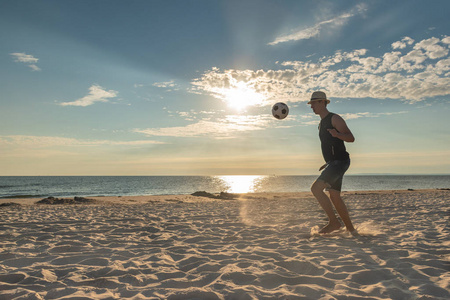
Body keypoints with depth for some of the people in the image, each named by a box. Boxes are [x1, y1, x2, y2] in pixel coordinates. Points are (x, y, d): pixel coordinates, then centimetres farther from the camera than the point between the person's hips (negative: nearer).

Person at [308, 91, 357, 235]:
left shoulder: (334, 118, -7)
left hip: (340, 162, -10)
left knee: (316, 188, -19)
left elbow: (351, 138, -14)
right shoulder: (322, 123, 21)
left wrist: (337, 134, -33)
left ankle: (334, 221, -9)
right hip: (333, 163, 10)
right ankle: (351, 230, 20)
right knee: (335, 197, 10)